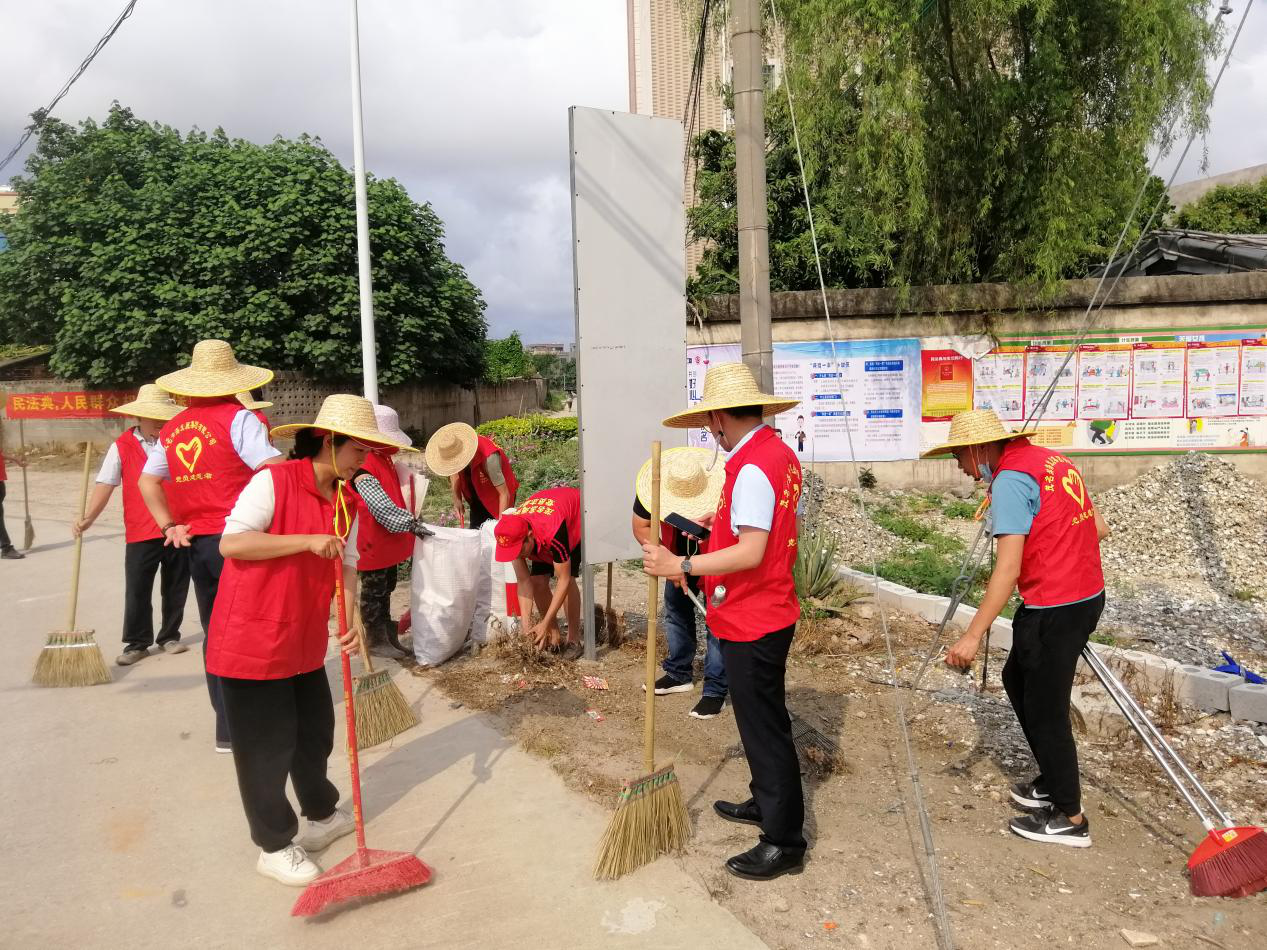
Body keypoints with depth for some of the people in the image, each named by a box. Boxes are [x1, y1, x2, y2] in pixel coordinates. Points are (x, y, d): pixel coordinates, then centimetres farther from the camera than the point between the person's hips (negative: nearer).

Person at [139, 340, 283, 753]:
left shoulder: (173, 427, 11)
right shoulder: (238, 417, -10)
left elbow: (147, 481, 16)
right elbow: (275, 469, -23)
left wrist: (168, 525, 14)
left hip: (197, 543, 6)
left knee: (215, 633, 15)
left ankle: (227, 725, 23)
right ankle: (236, 728, 8)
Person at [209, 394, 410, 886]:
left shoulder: (347, 501, 4)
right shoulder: (272, 481, -17)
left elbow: (346, 566, 6)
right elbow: (231, 543, -22)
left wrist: (350, 621, -9)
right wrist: (307, 541, -27)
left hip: (306, 639, 7)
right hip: (251, 637, -7)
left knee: (315, 731, 20)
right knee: (267, 745, 4)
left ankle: (321, 814, 41)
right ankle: (274, 846, 20)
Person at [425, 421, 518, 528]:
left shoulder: (489, 457, -38)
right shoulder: (453, 451, -20)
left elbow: (504, 494, -32)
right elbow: (454, 472, 1)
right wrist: (457, 499, -13)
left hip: (497, 496, -6)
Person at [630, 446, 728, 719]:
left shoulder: (723, 492, -40)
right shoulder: (653, 488, -30)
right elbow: (641, 528, -20)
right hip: (679, 557, 4)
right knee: (676, 610, 12)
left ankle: (715, 689, 0)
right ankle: (679, 674, 29)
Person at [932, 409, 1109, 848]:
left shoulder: (1010, 478, -18)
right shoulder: (1050, 458, 9)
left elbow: (1007, 569, -24)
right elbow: (1099, 527, 16)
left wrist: (973, 635, -22)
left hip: (1053, 609, -10)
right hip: (1086, 594, 10)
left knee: (1045, 709, 4)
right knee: (1018, 678, 22)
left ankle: (1069, 817, 18)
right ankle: (1052, 781, 34)